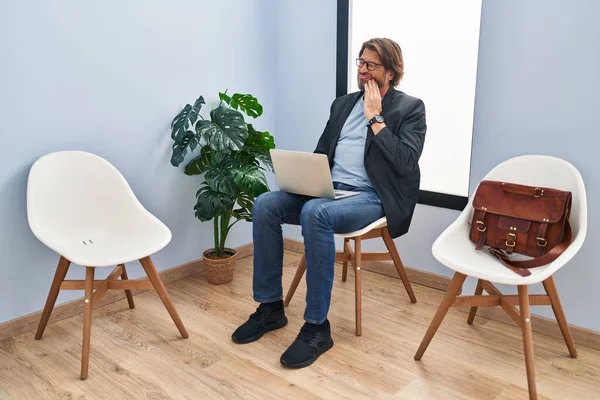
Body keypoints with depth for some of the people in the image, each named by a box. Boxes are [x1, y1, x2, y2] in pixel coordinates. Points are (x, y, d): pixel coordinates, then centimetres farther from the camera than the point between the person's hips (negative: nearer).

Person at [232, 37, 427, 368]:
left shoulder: (410, 108, 1)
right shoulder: (343, 104, 19)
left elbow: (405, 164, -13)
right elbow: (321, 153, 20)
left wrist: (375, 117, -10)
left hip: (373, 199, -6)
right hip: (328, 191, 6)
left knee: (315, 213, -36)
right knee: (265, 204, -17)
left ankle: (317, 326, -24)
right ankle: (269, 307, -5)